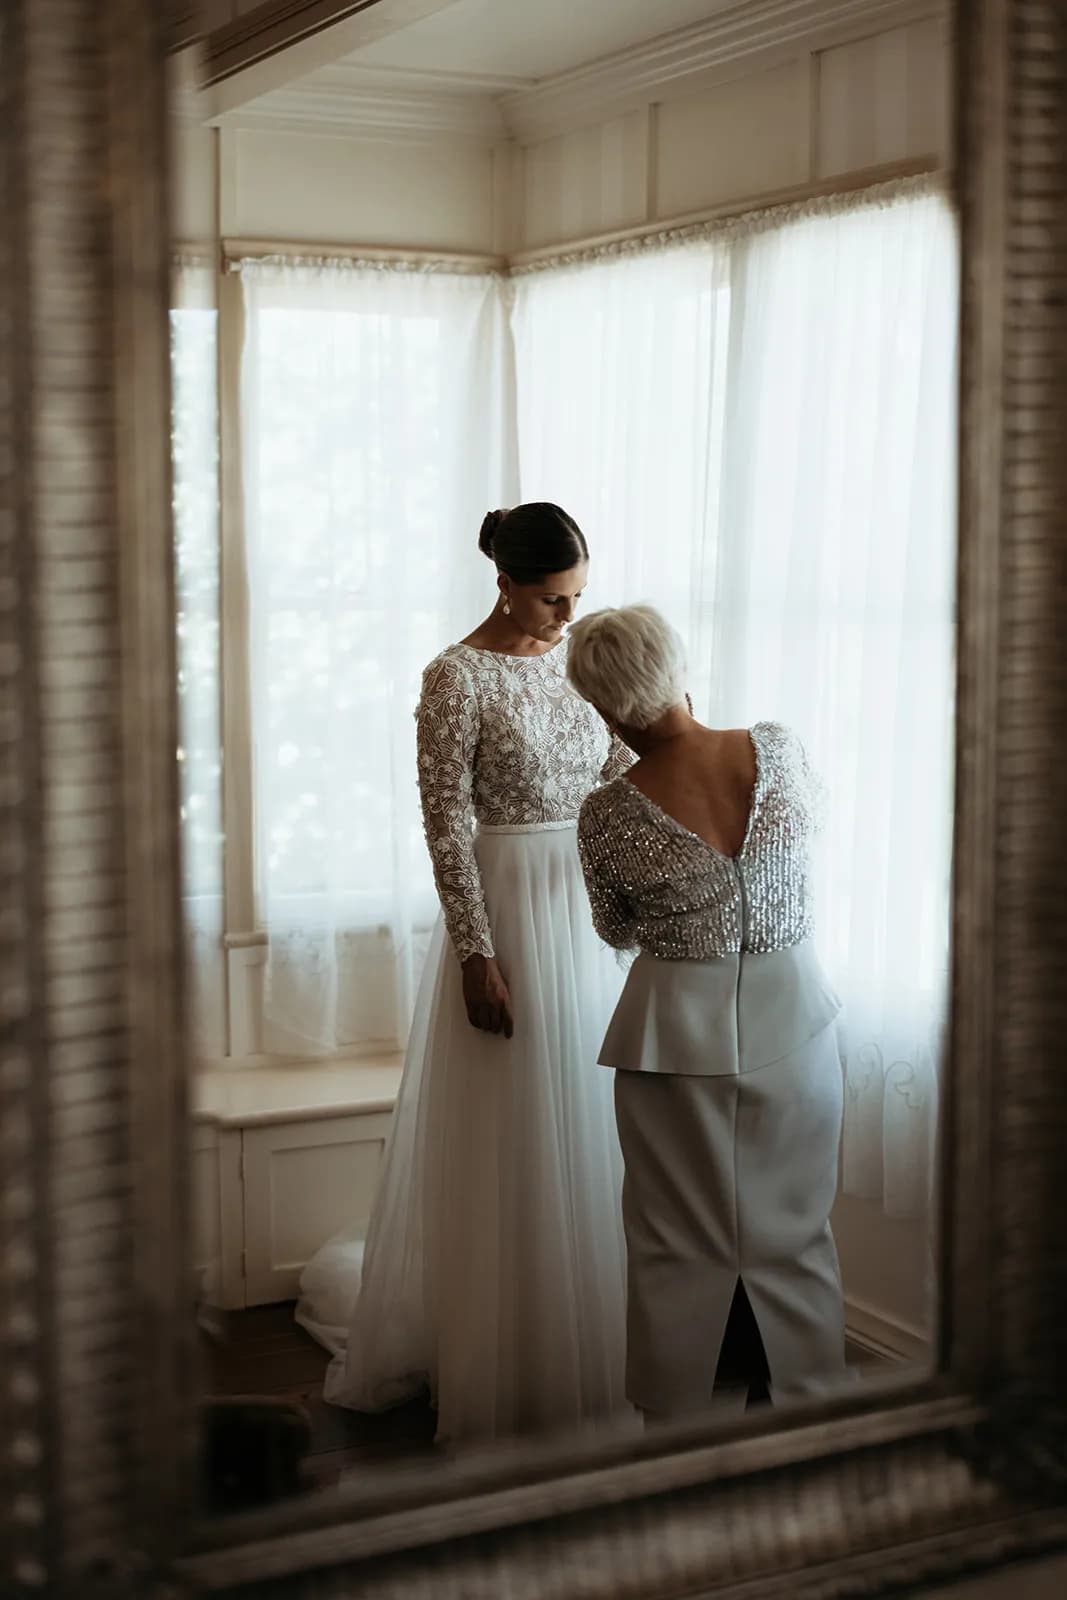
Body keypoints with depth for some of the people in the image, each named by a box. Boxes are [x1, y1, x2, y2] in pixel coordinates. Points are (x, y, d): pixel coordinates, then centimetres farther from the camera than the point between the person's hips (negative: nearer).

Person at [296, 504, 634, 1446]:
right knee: (508, 1141, 2)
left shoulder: (584, 654, 5)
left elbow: (624, 773, 9)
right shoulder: (459, 677, -12)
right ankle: (505, 1371, 17)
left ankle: (590, 1349, 29)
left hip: (591, 910, 6)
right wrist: (478, 956, -16)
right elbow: (448, 825, -13)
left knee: (589, 1129, 13)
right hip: (506, 911, -6)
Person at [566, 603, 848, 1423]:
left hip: (679, 1032, -2)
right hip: (795, 1016, 2)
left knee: (682, 1246, 12)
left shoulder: (608, 817, -15)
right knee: (795, 1232, 16)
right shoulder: (779, 749, -12)